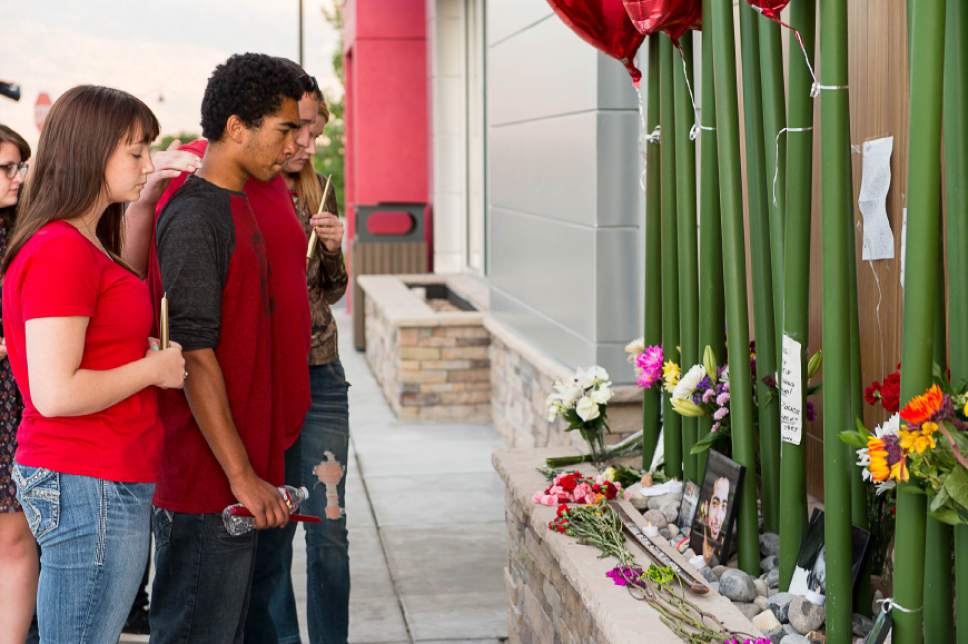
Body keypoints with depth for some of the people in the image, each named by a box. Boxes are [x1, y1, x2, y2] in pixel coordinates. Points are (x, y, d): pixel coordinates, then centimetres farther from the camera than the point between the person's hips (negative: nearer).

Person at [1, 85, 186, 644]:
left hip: (114, 482, 10)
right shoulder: (61, 252, -17)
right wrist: (153, 368, -12)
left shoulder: (87, 245, 15)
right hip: (90, 489, -10)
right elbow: (55, 393, -23)